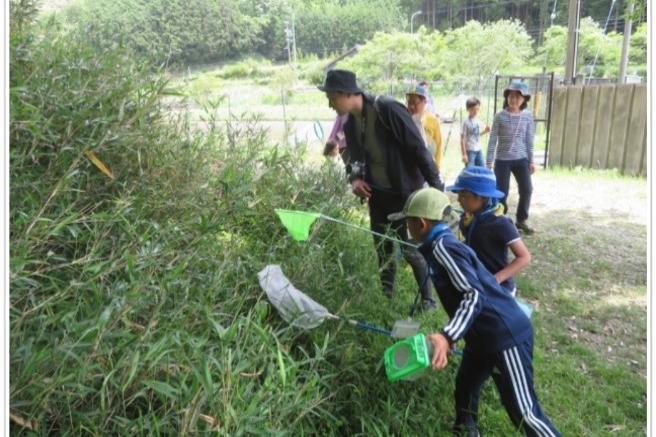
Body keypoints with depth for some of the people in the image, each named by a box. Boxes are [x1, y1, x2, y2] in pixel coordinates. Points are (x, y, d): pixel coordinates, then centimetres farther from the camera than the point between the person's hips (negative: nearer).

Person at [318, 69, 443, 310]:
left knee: (410, 249, -1)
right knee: (383, 250, 14)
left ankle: (427, 300, 18)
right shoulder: (350, 123, 2)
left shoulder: (388, 109, -21)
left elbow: (418, 149, -19)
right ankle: (386, 298, 29)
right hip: (378, 194, 7)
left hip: (405, 192, -7)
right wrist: (355, 178, -5)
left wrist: (436, 187, -18)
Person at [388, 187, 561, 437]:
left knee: (523, 412, -3)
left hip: (505, 335, -10)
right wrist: (448, 337, 29)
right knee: (465, 389, 22)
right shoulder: (441, 245, 13)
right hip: (486, 335, 10)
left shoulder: (442, 247, -18)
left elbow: (474, 296, -25)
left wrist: (447, 337, -34)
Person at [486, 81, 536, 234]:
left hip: (521, 159, 3)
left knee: (527, 190, -3)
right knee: (501, 192, -1)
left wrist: (531, 161, 7)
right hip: (502, 160, -2)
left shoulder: (528, 116, 2)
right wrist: (489, 162, -6)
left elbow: (529, 140, 8)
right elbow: (493, 140, -4)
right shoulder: (500, 116, -6)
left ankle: (521, 220, 16)